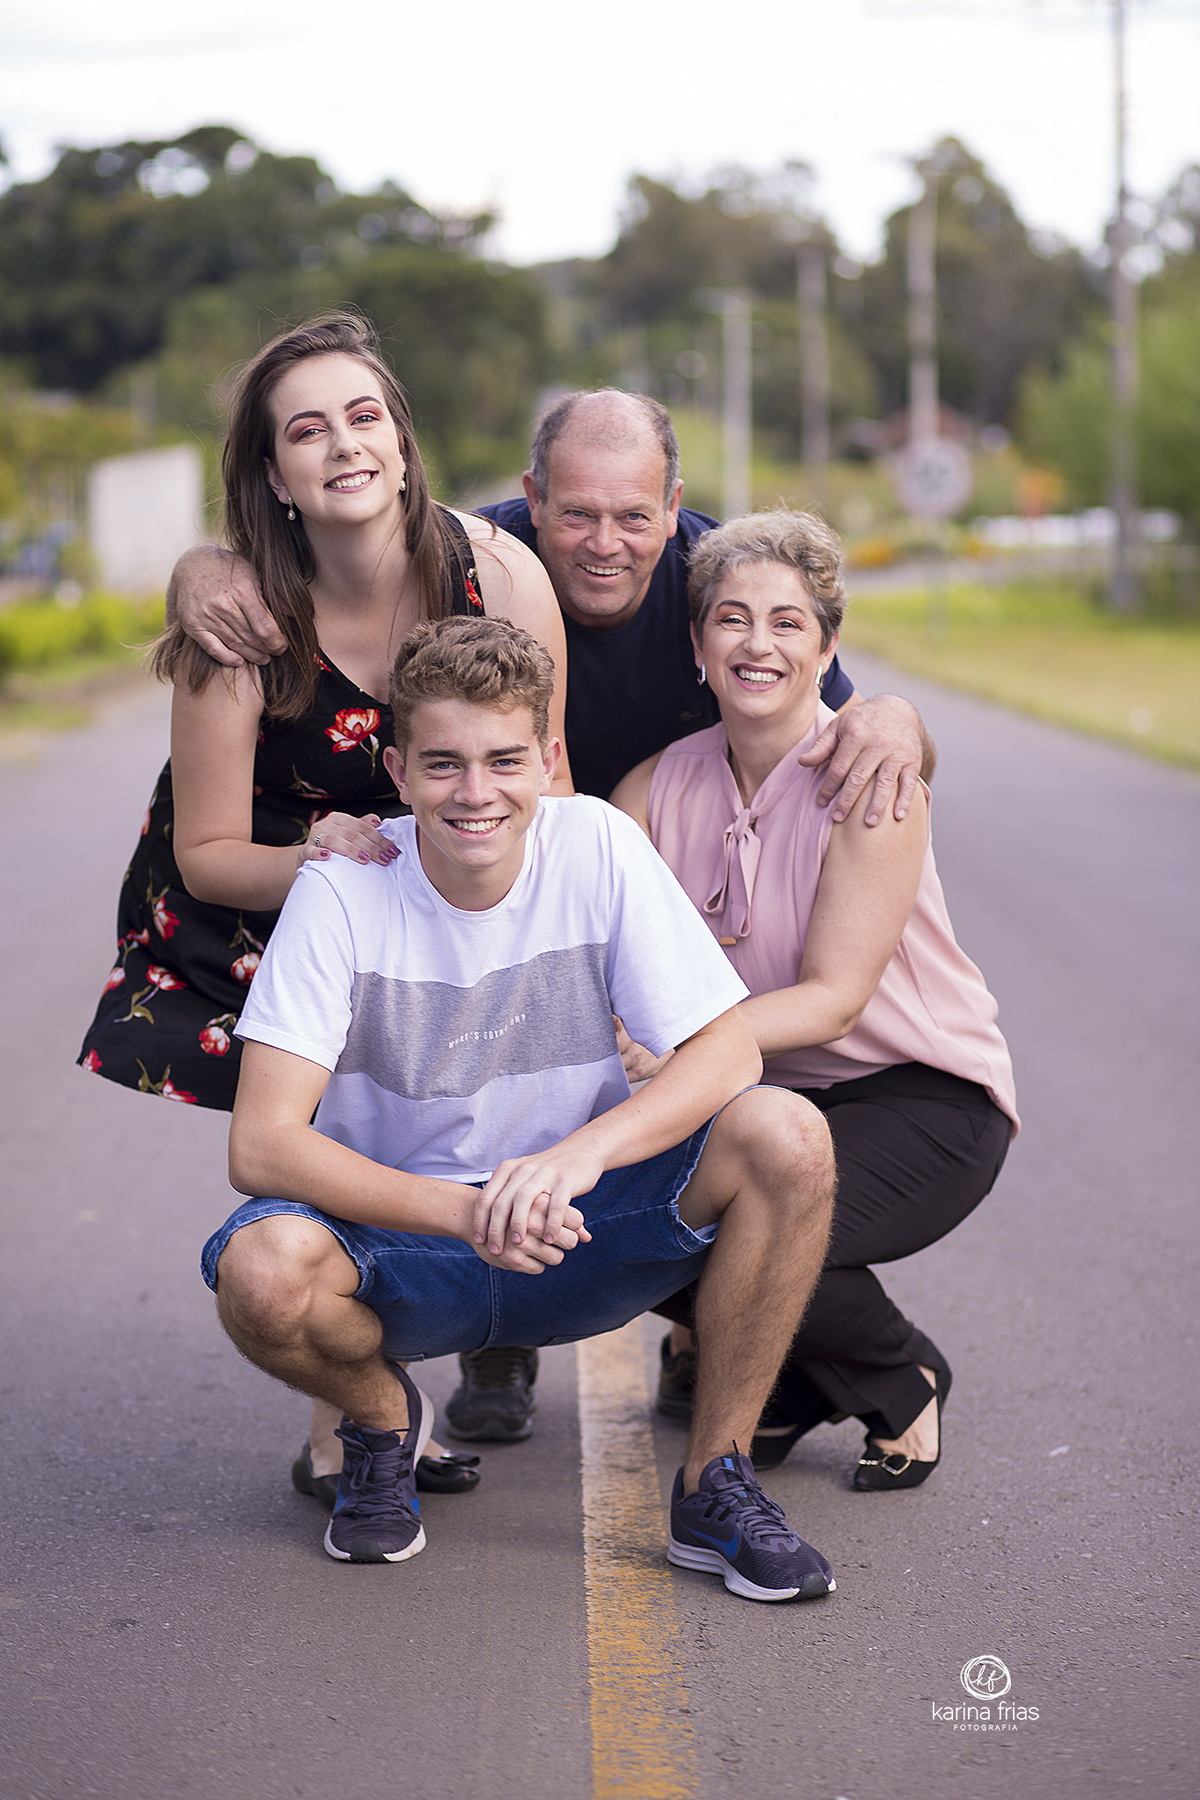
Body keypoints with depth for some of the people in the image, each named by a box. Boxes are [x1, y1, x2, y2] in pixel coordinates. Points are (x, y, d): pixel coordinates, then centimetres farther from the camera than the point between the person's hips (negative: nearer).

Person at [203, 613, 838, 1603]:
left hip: (579, 1236, 1)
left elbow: (728, 1052, -15)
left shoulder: (596, 846, -11)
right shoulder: (343, 892, -15)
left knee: (784, 1135, -25)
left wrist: (579, 1155, -34)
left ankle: (714, 1485, -8)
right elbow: (261, 1146, -22)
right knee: (261, 1270, -35)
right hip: (402, 1240, -1)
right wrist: (468, 1214, -35)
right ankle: (382, 1418, 3)